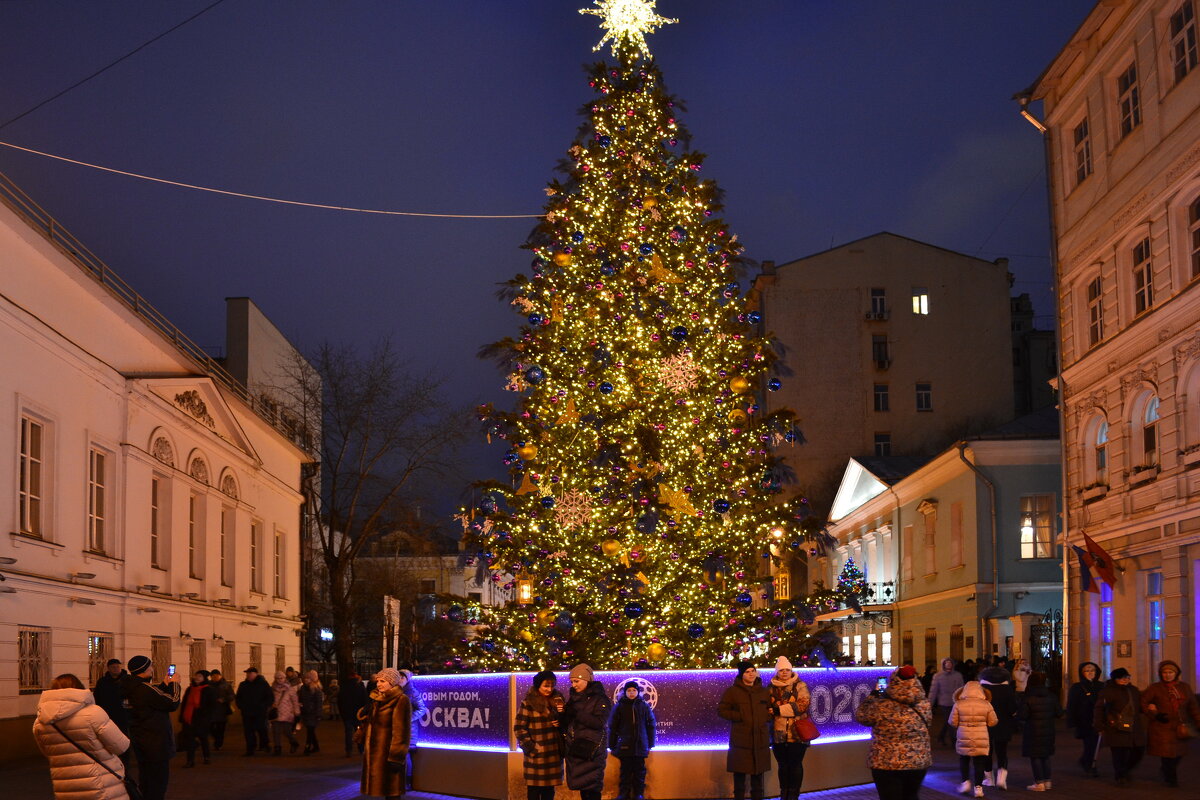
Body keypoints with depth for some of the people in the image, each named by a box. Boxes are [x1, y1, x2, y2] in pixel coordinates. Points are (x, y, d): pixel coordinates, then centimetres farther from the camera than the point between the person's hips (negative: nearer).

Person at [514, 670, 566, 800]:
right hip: (536, 754, -5)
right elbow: (519, 728, -8)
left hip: (554, 753, 5)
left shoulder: (557, 700, 8)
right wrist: (530, 747, -11)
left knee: (549, 789, 10)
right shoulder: (528, 703, -7)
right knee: (534, 789, -2)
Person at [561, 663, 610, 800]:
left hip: (591, 751, -6)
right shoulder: (574, 698, 15)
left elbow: (599, 722, -18)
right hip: (575, 750, 7)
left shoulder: (600, 699, -5)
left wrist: (576, 713, -18)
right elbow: (566, 722, 19)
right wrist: (562, 713, -3)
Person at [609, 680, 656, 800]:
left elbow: (651, 726, 8)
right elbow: (612, 727, 3)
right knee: (625, 771, 2)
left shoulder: (644, 706, 5)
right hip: (624, 745, -1)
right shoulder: (619, 706, 2)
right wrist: (612, 745, -1)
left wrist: (650, 744, 5)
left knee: (639, 771, 5)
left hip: (640, 745, 1)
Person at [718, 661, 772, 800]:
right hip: (740, 740, -4)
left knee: (758, 773, 8)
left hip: (760, 740, 4)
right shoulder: (732, 691, 0)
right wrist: (740, 717, -12)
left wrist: (768, 717, 1)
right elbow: (721, 711, -1)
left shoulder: (764, 692, 13)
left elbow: (771, 710, 24)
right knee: (740, 774, -2)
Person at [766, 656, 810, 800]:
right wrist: (771, 710, -6)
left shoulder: (800, 686, 0)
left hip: (797, 733, -3)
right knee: (782, 764, 11)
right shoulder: (772, 688, 12)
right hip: (778, 733, 3)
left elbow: (802, 705, -14)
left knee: (795, 764, 2)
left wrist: (779, 710, -18)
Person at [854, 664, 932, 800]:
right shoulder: (924, 706, -4)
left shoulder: (882, 707, -16)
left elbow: (861, 716, 1)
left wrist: (872, 697, 15)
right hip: (919, 763, 4)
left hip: (887, 765, -4)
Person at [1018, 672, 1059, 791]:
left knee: (1035, 757, 1)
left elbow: (1022, 716, -18)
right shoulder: (1051, 697, 1)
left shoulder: (1029, 698, -15)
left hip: (1033, 732, -5)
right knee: (1046, 756, 16)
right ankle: (1047, 781, 17)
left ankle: (1039, 783, -1)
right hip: (1048, 731, 5)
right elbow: (1059, 713, 3)